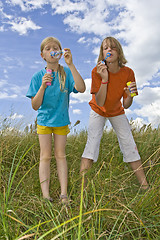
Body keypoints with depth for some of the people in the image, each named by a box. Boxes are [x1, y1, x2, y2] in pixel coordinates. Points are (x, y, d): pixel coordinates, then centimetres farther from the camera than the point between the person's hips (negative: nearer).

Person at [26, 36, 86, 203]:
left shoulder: (66, 72, -6)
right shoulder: (38, 76, -5)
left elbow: (81, 88, -25)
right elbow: (35, 106, -10)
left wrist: (70, 64, -28)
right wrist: (43, 86, -24)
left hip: (61, 120, 0)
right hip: (44, 120, 0)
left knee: (60, 155, 6)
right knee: (45, 156, 0)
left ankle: (64, 194, 12)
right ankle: (45, 195, 6)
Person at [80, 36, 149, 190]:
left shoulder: (128, 73, -18)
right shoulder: (97, 71, -22)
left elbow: (125, 106, -15)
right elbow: (100, 103, -27)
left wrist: (130, 96, -37)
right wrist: (104, 79, -36)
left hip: (117, 112, 2)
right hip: (98, 110, -1)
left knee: (129, 145, -3)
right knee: (92, 144, -13)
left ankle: (145, 186, 9)